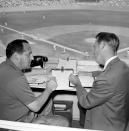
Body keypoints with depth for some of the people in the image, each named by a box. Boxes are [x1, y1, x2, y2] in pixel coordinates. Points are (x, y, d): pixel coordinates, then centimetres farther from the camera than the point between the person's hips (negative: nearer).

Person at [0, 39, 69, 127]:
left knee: (48, 101, 25)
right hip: (19, 122, -10)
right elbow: (35, 107, -28)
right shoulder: (17, 79, -34)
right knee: (64, 122, -3)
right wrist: (49, 89, -13)